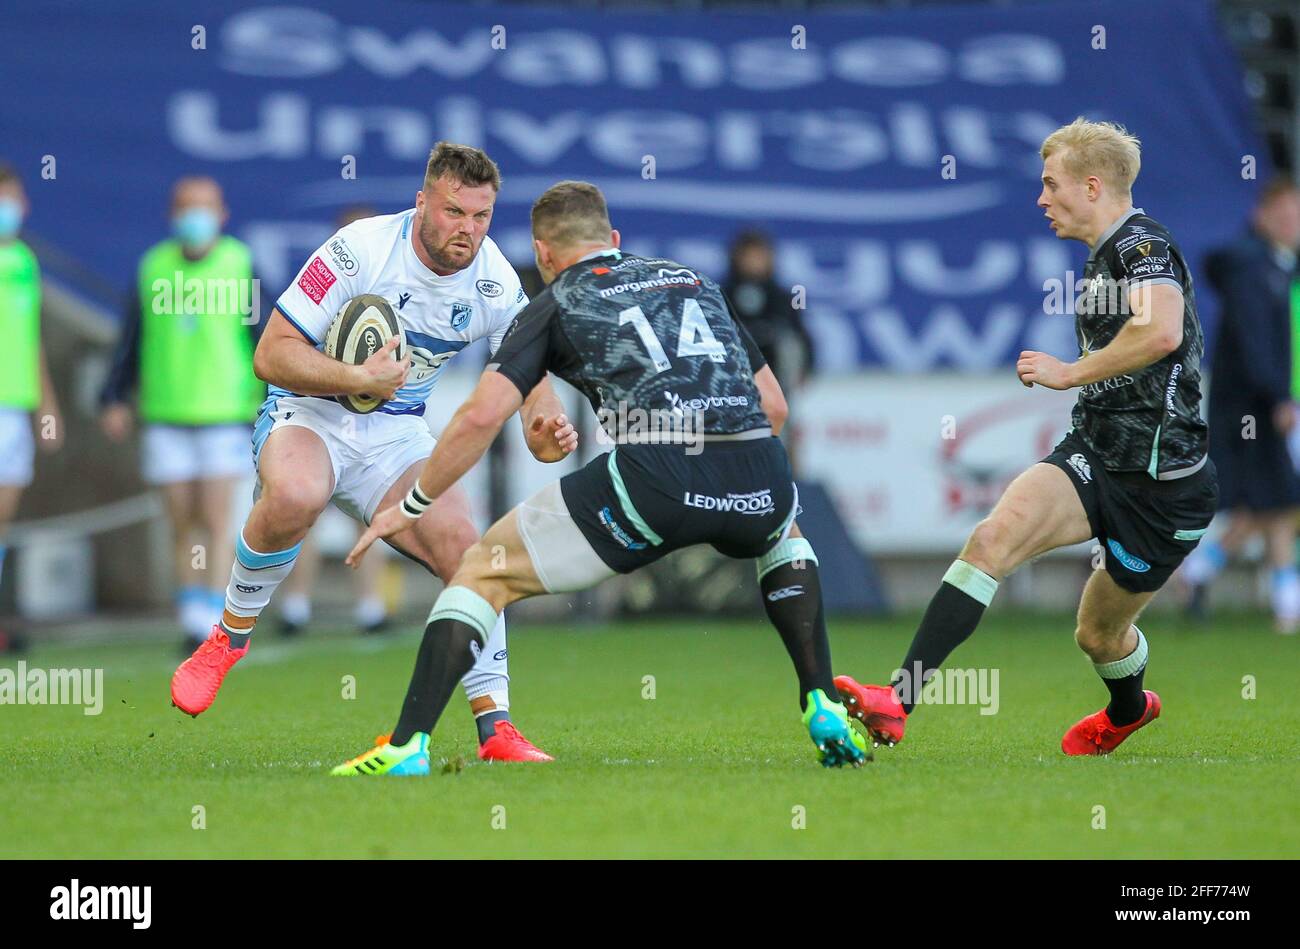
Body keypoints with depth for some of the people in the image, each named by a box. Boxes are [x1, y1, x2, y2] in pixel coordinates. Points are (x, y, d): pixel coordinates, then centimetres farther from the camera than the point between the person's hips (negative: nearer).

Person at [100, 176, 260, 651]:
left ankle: (212, 621, -8)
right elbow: (131, 340, 11)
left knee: (215, 519, -8)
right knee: (181, 523, 6)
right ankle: (191, 620, 15)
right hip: (165, 420, 3)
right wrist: (115, 399, 5)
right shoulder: (152, 269, 5)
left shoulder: (243, 267, -2)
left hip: (226, 416, -3)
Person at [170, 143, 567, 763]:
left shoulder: (494, 282, -7)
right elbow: (271, 354, -18)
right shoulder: (362, 249, -20)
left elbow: (530, 378, 1)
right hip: (309, 413, -4)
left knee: (467, 553, -15)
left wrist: (543, 430, -22)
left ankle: (494, 727, -5)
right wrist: (359, 379, -31)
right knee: (295, 495, -37)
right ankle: (230, 635, -13)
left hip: (396, 433, 4)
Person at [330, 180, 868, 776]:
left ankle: (406, 747, -1)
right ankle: (824, 711, 28)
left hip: (655, 476, -4)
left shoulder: (557, 303, 16)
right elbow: (773, 403, 29)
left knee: (484, 570, 12)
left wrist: (411, 507, 15)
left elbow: (482, 415, 4)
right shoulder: (693, 280, 29)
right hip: (759, 477, 4)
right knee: (783, 533, 41)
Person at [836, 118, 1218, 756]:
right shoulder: (1105, 254, 14)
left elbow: (1161, 331, -36)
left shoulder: (1142, 244, -16)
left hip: (1161, 484, -7)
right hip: (1094, 457, 8)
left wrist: (1071, 372, -24)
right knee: (994, 536, -20)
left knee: (1099, 634, 12)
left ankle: (1128, 708, 48)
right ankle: (898, 699, -28)